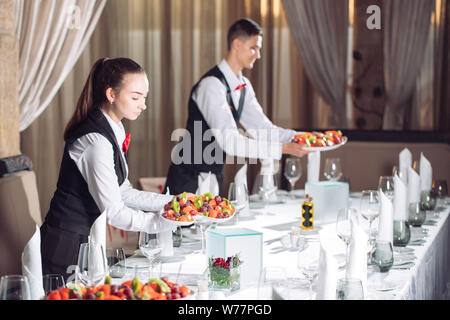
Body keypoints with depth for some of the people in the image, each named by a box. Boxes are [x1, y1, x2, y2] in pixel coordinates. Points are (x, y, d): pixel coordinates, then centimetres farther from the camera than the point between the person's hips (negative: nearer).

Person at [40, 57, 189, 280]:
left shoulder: (114, 130, 8)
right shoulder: (96, 141, -22)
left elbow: (123, 192, 12)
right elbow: (113, 212, -21)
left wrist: (171, 201, 4)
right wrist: (166, 222, -19)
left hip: (85, 242, 9)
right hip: (67, 248, -9)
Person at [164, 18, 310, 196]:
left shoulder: (244, 86, 6)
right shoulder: (211, 85, -23)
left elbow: (263, 129, 6)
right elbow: (229, 142, -31)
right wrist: (282, 148, -33)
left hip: (214, 179, 8)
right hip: (188, 181, -8)